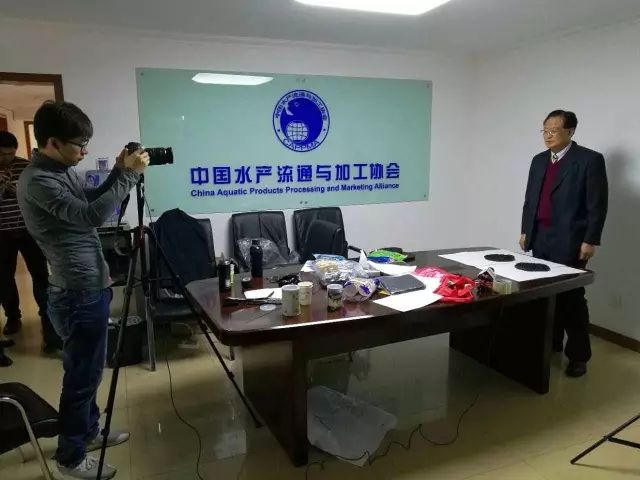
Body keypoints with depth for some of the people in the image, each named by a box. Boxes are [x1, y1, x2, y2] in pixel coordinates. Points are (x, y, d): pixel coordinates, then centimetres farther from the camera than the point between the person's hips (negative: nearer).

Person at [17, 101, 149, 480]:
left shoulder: (63, 171, 8)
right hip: (79, 294, -10)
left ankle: (89, 431, 39)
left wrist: (119, 173, 3)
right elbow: (91, 215, -30)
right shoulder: (37, 181, -21)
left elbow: (92, 201, 19)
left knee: (88, 370, 22)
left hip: (91, 286, 10)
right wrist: (129, 176, -24)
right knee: (83, 374, 4)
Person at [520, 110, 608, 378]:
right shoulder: (539, 160, 13)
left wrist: (590, 241, -12)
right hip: (540, 238, 6)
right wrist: (525, 231, 13)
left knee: (571, 298, 0)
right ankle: (550, 344, 24)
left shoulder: (590, 160, -6)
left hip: (569, 241, -5)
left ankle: (578, 356, 12)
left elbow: (598, 205, -9)